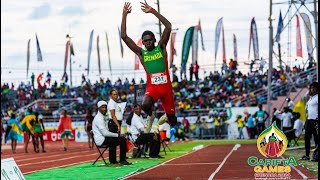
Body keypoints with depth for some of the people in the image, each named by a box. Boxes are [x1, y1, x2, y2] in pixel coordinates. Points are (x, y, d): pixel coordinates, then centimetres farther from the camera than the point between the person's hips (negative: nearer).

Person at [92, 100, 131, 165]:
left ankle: (112, 160, 38)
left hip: (102, 139, 11)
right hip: (101, 140, -11)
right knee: (122, 140, -15)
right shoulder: (99, 118, -17)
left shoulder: (103, 117, 15)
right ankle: (122, 160, -11)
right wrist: (118, 135, -18)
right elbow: (105, 133, -23)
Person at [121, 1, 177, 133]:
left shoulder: (161, 48, 4)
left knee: (172, 121, 9)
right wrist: (124, 15, -7)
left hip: (166, 86, 1)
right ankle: (150, 116, 2)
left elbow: (168, 27, -8)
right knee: (145, 105, -35)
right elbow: (124, 36, -2)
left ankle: (166, 116, 49)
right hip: (152, 86, -1)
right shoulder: (141, 53, 5)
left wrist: (153, 11, -12)